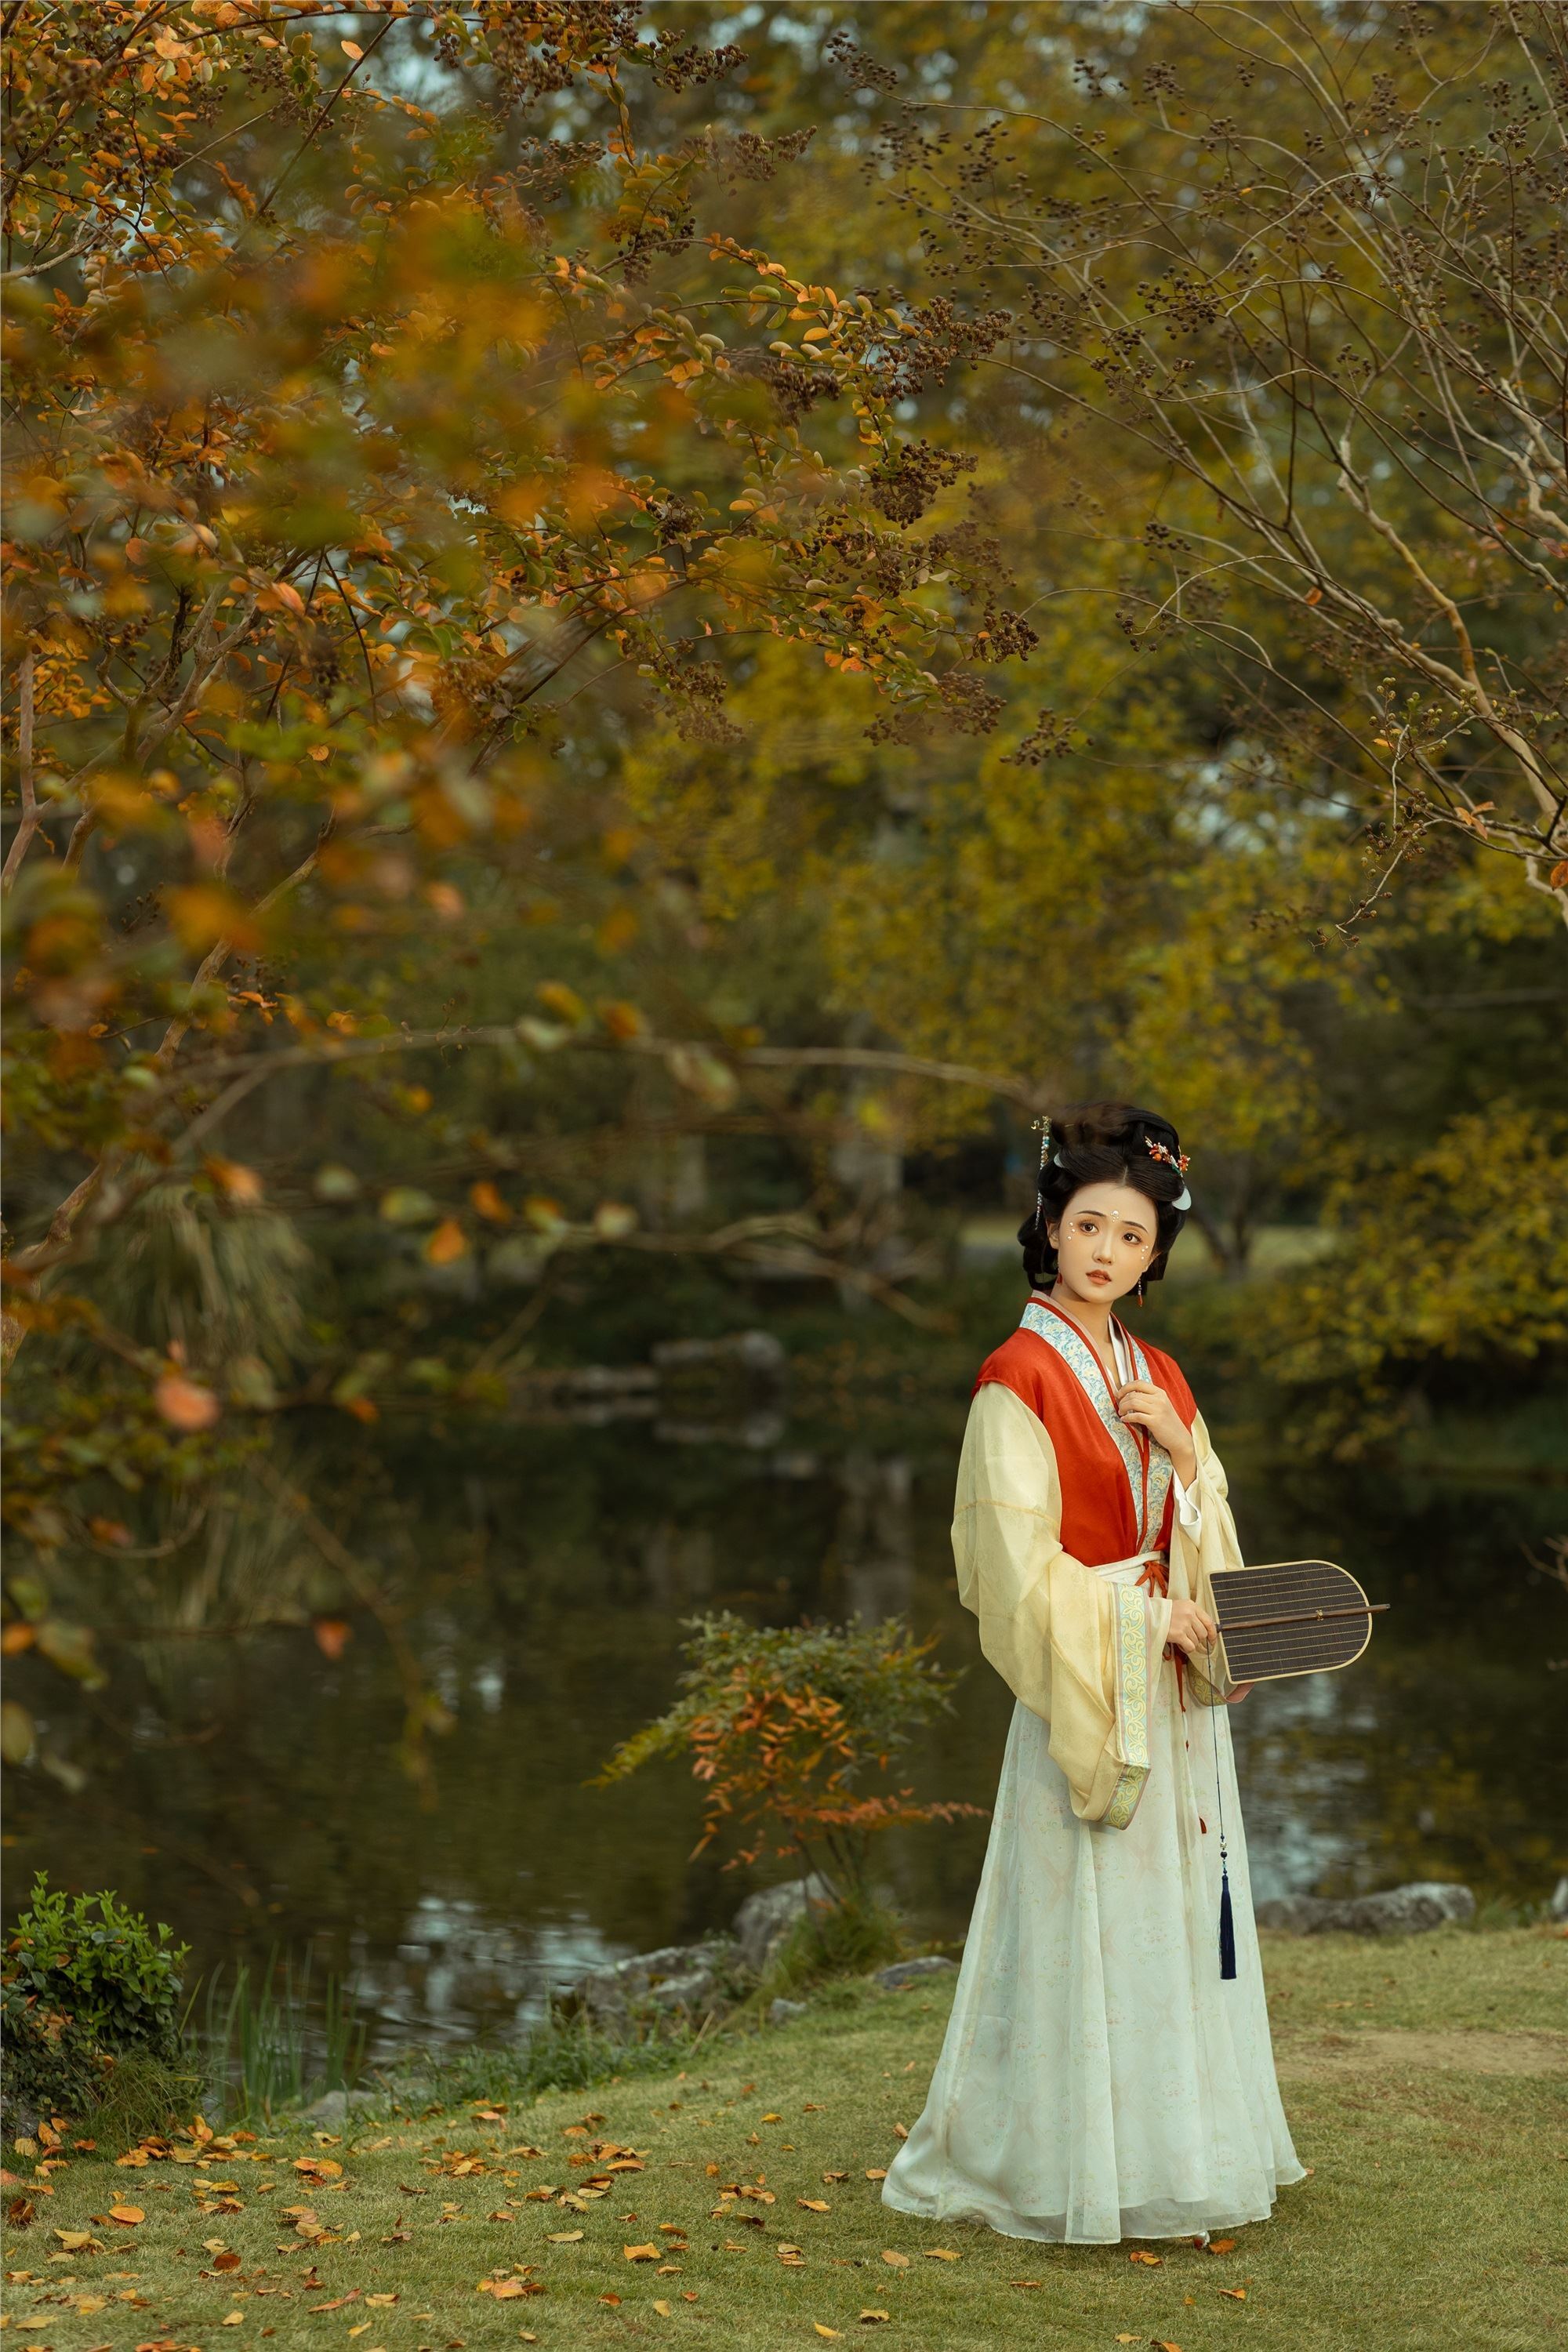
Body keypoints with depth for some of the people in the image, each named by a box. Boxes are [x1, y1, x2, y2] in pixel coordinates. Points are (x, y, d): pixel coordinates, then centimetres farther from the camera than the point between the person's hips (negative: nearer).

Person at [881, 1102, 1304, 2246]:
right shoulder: (1021, 1379, -10)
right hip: (1083, 1690, -7)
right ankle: (1074, 2166, 4)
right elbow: (1022, 1561, -14)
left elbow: (1207, 1537, 12)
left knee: (1178, 1914, 9)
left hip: (1177, 1686, 7)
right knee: (1087, 1924, -4)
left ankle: (1181, 2144, 18)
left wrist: (1181, 1446, -5)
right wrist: (1149, 1619, -13)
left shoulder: (1160, 1380, 12)